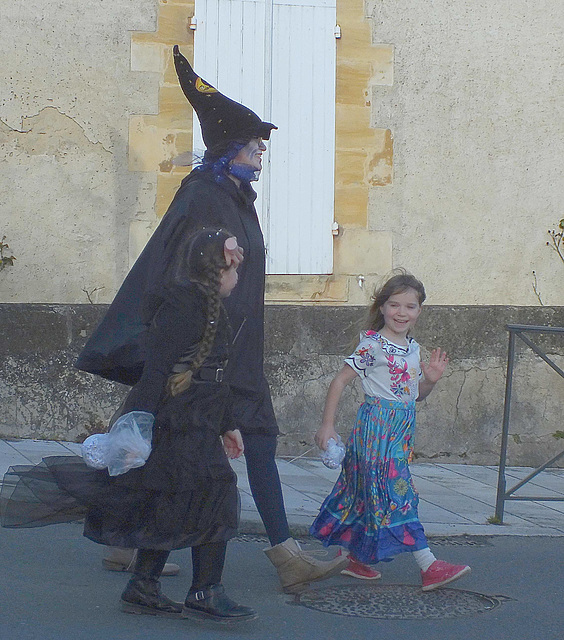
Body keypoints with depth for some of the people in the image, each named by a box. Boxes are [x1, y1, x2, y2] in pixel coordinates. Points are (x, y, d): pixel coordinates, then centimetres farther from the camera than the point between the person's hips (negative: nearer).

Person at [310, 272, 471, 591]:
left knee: (372, 492, 12)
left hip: (402, 427, 8)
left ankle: (356, 557, 23)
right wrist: (327, 425, -10)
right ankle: (429, 566, -15)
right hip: (377, 424, -8)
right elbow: (339, 382, -8)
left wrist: (431, 380, 0)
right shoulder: (372, 345, -9)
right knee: (396, 491, -10)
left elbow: (416, 394, 22)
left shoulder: (413, 348, 12)